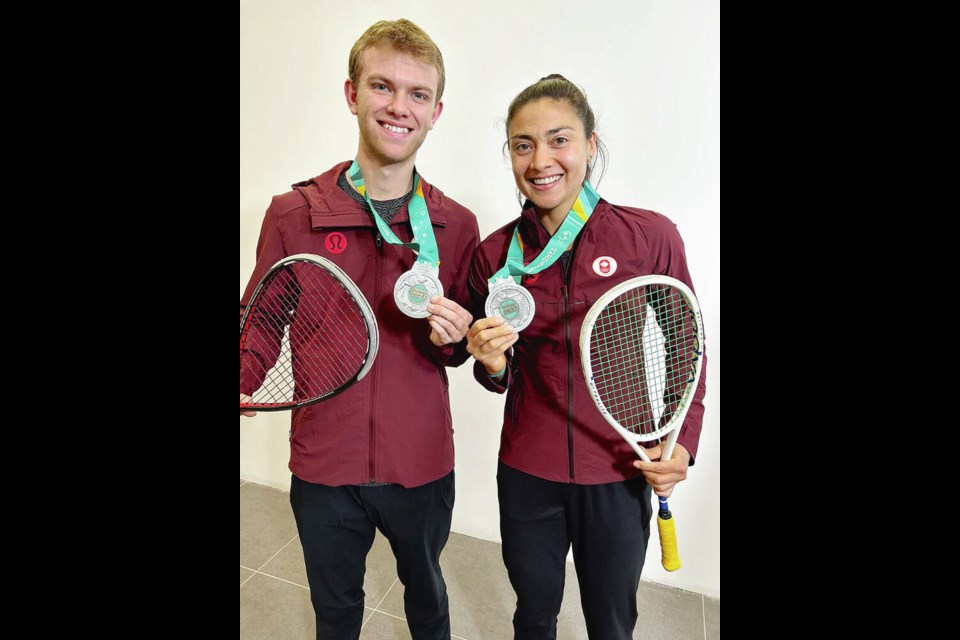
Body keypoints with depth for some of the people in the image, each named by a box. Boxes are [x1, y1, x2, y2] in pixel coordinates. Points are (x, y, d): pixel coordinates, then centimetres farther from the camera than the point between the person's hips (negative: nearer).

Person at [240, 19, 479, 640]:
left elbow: (466, 344, 4)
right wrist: (245, 380, -18)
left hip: (423, 466, 1)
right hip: (323, 465, 0)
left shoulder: (457, 225, -5)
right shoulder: (292, 214, -8)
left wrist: (455, 336, -18)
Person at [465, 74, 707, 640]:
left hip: (622, 475, -1)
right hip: (527, 473, 2)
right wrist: (492, 363, -17)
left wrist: (682, 444, -11)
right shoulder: (495, 254, -4)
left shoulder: (652, 236, -11)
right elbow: (499, 379, 4)